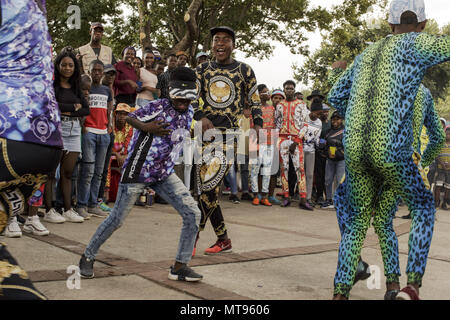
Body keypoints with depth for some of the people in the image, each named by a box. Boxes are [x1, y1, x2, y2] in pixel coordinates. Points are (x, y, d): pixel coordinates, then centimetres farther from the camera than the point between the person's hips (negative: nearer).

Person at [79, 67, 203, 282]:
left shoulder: (189, 112, 6)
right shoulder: (159, 107, -13)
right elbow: (130, 118, -8)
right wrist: (147, 127, -24)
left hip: (164, 174, 6)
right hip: (138, 170, -6)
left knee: (192, 213, -5)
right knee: (117, 219, 1)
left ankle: (179, 266, 4)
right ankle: (88, 257, 23)